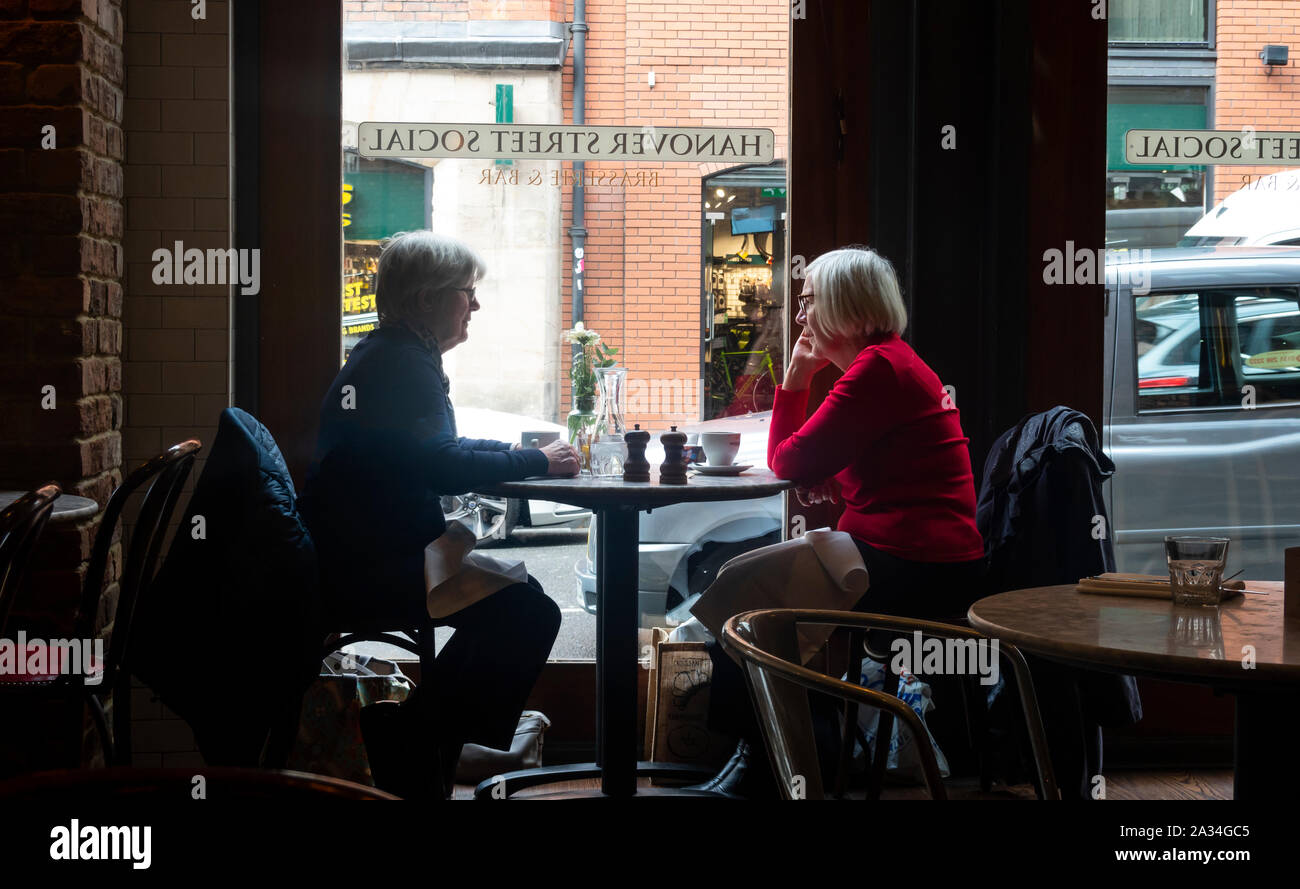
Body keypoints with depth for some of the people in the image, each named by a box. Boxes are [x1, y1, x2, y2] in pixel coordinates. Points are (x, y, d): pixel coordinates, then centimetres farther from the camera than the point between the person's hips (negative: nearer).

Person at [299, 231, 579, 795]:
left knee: (505, 595, 23)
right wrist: (537, 462, -14)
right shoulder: (403, 364, -16)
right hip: (367, 572, -11)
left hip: (351, 558, 11)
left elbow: (428, 448, 26)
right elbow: (442, 467, -25)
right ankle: (441, 753, -6)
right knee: (530, 613, -17)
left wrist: (513, 449, 14)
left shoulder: (387, 356, 17)